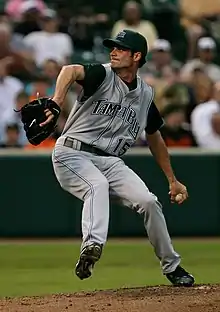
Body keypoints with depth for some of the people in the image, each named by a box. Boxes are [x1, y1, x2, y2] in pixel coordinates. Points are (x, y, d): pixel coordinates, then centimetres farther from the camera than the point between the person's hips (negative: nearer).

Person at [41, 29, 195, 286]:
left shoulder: (145, 94, 10)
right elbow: (70, 71, -31)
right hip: (73, 154, -5)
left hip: (110, 160, 5)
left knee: (148, 201, -8)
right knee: (98, 185, -35)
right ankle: (92, 246, -56)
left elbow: (154, 138, 23)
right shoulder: (102, 75, -7)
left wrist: (172, 180, 25)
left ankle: (171, 266, 11)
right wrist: (57, 100, -53)